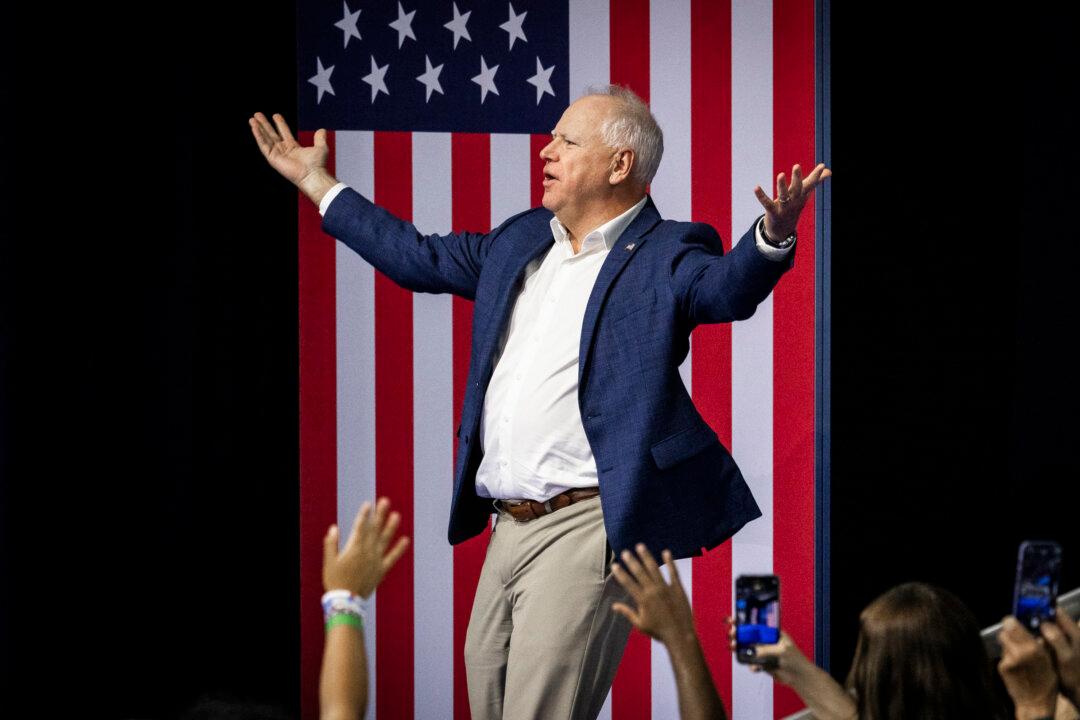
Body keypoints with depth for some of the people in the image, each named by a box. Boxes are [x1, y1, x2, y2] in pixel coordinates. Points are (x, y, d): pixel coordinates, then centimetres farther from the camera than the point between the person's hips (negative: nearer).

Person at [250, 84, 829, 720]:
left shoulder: (663, 258, -6)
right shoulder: (519, 242, 17)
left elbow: (729, 286, -25)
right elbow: (419, 258, 29)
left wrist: (773, 235, -48)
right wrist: (315, 182, 32)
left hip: (586, 528, -9)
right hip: (509, 525, 9)